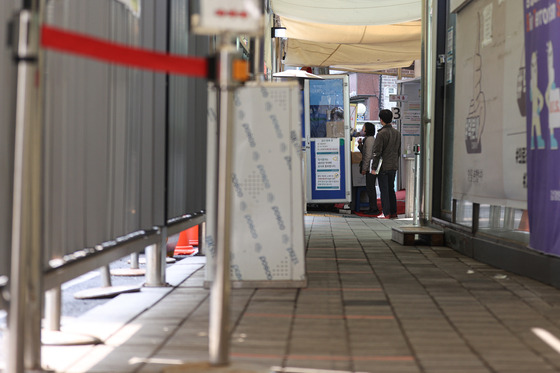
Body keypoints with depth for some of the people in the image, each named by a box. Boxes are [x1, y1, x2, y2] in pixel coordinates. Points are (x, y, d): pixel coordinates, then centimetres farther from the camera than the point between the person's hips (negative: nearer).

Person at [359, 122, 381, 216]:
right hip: (370, 168, 10)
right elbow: (364, 153, 23)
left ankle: (374, 209, -6)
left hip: (370, 167, -10)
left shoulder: (370, 139, -14)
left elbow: (368, 155, -18)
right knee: (370, 188, 13)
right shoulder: (367, 139, 18)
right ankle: (372, 208, 17)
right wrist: (360, 144, 9)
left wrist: (364, 168, -16)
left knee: (370, 188, -7)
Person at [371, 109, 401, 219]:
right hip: (393, 166, 7)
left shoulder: (381, 134, -14)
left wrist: (374, 167, -10)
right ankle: (393, 212, 16)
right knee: (391, 189, 14)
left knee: (384, 190, -3)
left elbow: (377, 152, -14)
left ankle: (386, 213, -3)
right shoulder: (397, 133, 9)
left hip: (383, 166, -7)